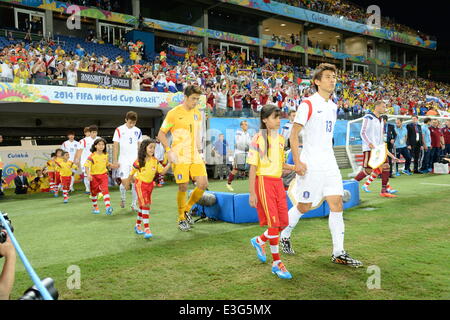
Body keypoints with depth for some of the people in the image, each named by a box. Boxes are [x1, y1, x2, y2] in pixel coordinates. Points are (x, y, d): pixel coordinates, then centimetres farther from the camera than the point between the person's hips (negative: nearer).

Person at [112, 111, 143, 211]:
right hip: (123, 160, -2)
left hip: (135, 159, 3)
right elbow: (115, 146, -1)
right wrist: (115, 161, -5)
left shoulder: (138, 131, 7)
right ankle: (123, 198, 25)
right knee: (124, 181, -6)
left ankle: (134, 204, 10)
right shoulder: (119, 130, -2)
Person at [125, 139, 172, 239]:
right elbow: (132, 173, -2)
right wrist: (127, 184, 7)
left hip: (150, 184, 5)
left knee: (143, 206, 15)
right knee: (145, 205, -14)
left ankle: (138, 225, 32)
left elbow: (162, 172, -3)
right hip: (140, 184, -5)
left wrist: (169, 163, -14)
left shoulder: (155, 161, -2)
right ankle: (147, 229, -13)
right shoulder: (139, 161, -13)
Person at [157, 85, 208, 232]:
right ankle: (181, 218, 18)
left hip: (195, 156, 5)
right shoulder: (174, 113, -5)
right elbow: (161, 134, -2)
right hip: (180, 158, -5)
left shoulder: (197, 113, 13)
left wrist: (200, 152, 14)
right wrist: (169, 151, -13)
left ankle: (187, 209, 21)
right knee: (183, 188, -3)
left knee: (203, 184, -4)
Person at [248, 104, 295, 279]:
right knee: (274, 223, -7)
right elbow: (253, 167, -9)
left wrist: (294, 167, 2)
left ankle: (259, 241, 32)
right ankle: (276, 263, 6)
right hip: (264, 181, -7)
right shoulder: (258, 139, -8)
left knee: (284, 222, 7)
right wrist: (252, 193, -11)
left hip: (278, 181, 7)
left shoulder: (280, 139, 12)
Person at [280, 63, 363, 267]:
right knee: (303, 206, 4)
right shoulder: (308, 104, -9)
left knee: (337, 204, 0)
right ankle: (284, 236, 29)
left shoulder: (333, 106, 14)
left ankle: (338, 253, 5)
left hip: (329, 164, 7)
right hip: (310, 165, -6)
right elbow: (294, 134, -11)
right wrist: (297, 162, -18)